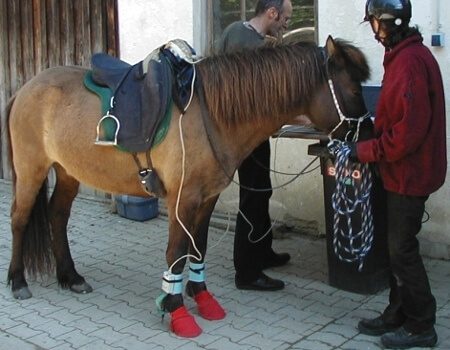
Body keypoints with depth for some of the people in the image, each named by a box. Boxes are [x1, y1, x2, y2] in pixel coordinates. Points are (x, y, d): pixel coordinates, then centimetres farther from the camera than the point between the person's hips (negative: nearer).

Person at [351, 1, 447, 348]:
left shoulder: (410, 61, -21)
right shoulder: (405, 56, 11)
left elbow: (409, 130, -25)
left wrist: (366, 150, -19)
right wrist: (372, 131, 10)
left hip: (409, 172, -10)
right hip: (403, 171, 10)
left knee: (403, 249, 0)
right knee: (398, 246, 16)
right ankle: (398, 315, 27)